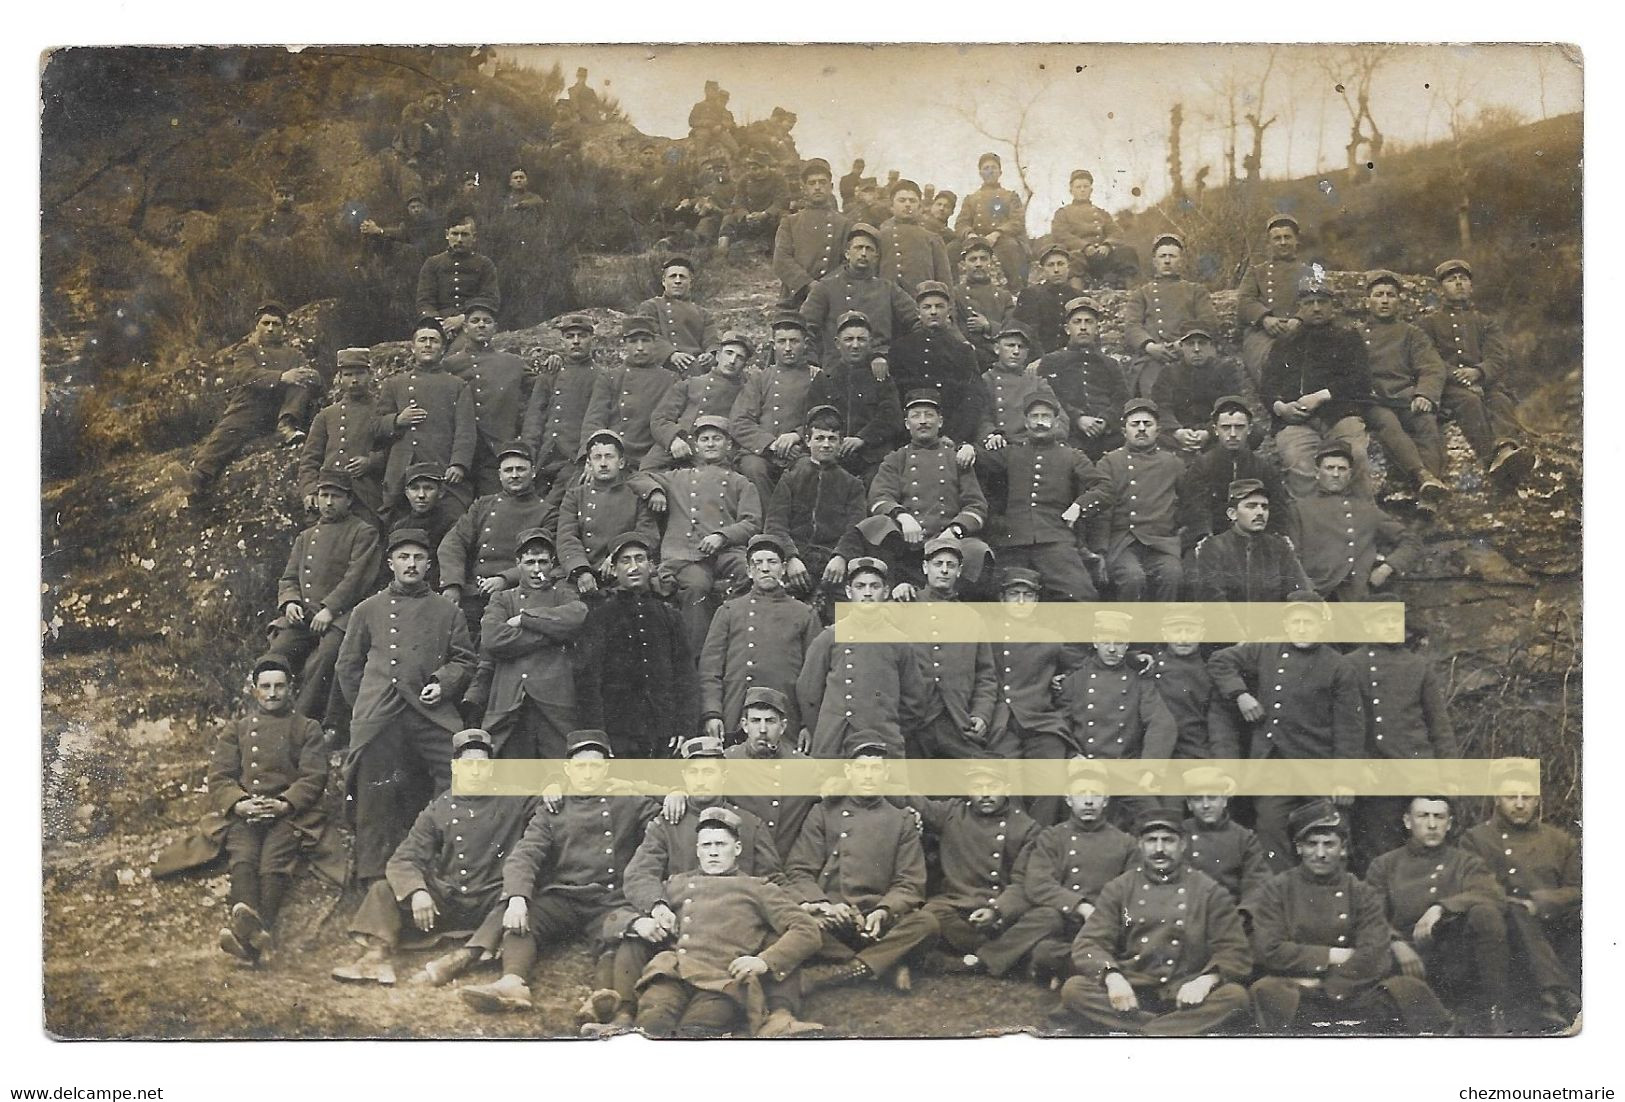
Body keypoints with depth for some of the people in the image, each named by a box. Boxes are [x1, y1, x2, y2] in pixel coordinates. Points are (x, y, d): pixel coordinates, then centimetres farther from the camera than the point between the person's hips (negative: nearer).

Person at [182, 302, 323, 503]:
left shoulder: (294, 353, 32)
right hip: (251, 403, -2)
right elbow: (249, 373, -2)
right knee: (227, 432, -32)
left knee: (307, 378, -20)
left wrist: (310, 375, -12)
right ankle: (199, 476, -51)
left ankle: (287, 425, -37)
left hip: (282, 407, 2)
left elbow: (316, 377, 15)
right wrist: (282, 377, -21)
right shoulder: (246, 351, 23)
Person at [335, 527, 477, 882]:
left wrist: (443, 684, -3)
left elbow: (464, 661, 16)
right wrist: (366, 706, 12)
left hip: (432, 717, 0)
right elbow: (347, 665, 19)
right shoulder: (368, 610, 15)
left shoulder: (448, 613, 15)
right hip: (378, 723, 0)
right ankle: (374, 875, 9)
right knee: (375, 800, 0)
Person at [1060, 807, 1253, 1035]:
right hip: (1130, 994, 1)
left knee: (1235, 995, -30)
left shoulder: (1210, 892, 9)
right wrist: (1112, 977, -19)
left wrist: (1206, 980, -18)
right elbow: (1089, 945, 3)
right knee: (1073, 989, -27)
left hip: (1184, 996, -1)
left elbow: (1235, 951, 3)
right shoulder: (1118, 889, 12)